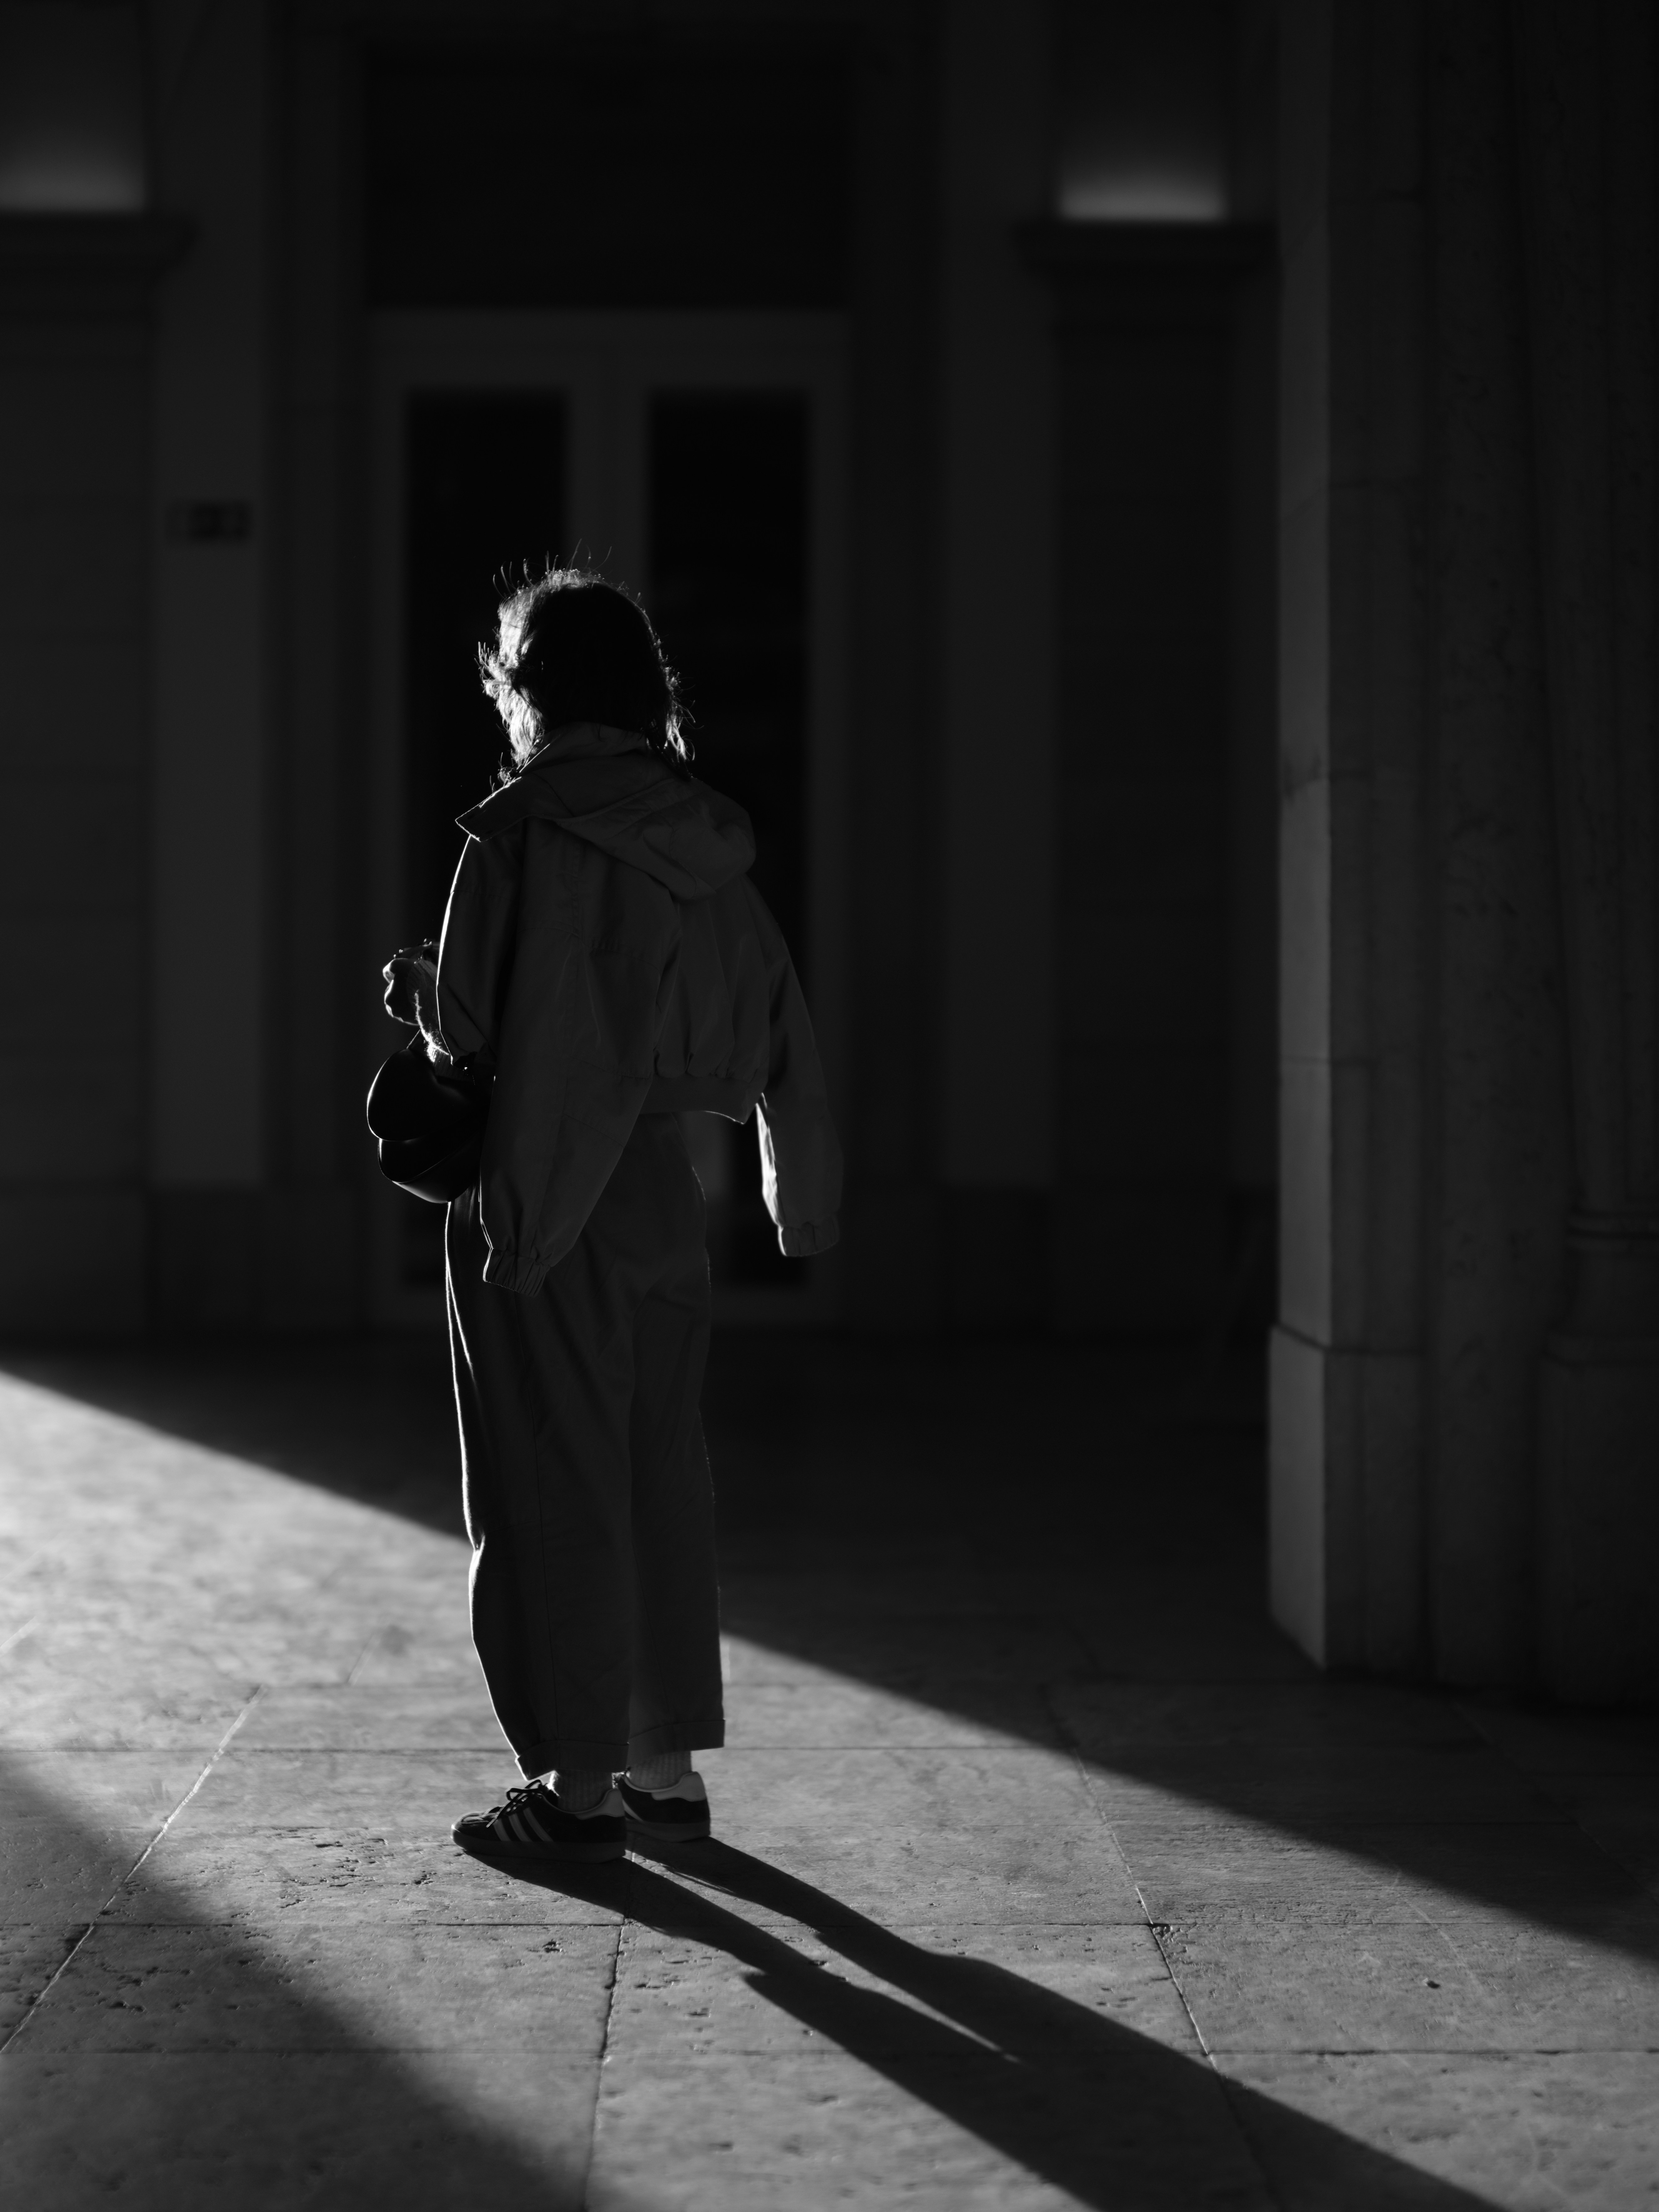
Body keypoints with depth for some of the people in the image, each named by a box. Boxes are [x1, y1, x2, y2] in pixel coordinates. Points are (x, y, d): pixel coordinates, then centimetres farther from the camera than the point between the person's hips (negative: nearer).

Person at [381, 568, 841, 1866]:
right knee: (660, 1481, 14)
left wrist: (420, 994, 6)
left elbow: (479, 1029, -16)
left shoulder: (527, 833, -14)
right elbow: (773, 1032, 8)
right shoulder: (701, 844, 5)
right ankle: (668, 1768, 20)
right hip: (660, 1194, 6)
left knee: (553, 1491, 3)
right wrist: (805, 1201, 18)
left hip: (543, 1204, -6)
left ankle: (581, 1786, 8)